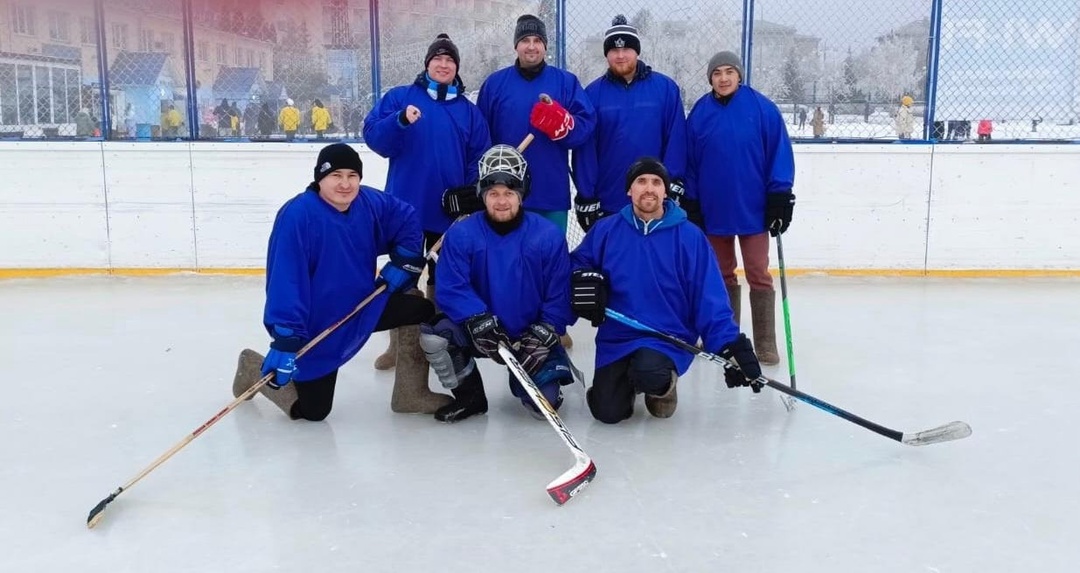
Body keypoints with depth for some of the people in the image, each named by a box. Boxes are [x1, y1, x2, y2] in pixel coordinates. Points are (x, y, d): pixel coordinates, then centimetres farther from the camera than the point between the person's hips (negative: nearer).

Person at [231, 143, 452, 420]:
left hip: (363, 307, 6)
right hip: (315, 325, -6)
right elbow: (285, 281, -31)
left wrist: (402, 261, -3)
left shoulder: (370, 203, -8)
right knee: (312, 411, 3)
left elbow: (408, 219, 10)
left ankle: (411, 394, 9)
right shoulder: (297, 215, -27)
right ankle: (255, 368, 30)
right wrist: (285, 340, -35)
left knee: (422, 311, -6)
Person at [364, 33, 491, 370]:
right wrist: (400, 120, -25)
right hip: (406, 206, -2)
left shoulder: (469, 111, 7)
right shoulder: (399, 98, 2)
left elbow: (479, 158, 7)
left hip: (449, 209, 2)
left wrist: (471, 192, -8)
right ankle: (398, 344, 16)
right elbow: (373, 136, -7)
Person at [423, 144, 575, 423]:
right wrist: (479, 321, -30)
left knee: (544, 404, -16)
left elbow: (559, 295, -8)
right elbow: (450, 288, -15)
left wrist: (543, 336, -19)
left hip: (533, 335, 0)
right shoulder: (461, 234, -10)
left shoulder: (549, 235, -10)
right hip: (477, 332, 1)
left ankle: (521, 377, 25)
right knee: (432, 332, -26)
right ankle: (470, 395, 1)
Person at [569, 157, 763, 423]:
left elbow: (710, 301, -7)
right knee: (608, 412, -10)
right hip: (615, 338, 3)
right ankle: (629, 382, 26)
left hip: (669, 338, -2)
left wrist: (732, 346, -16)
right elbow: (576, 262, 11)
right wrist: (583, 281, -12)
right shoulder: (606, 230, -1)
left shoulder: (690, 237, -7)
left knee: (649, 374, -34)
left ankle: (663, 384, 5)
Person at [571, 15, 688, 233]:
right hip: (607, 202, 1)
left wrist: (673, 186, -7)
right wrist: (586, 196, -6)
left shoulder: (665, 87, -1)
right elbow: (585, 147, -2)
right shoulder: (593, 93, 0)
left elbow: (676, 139, -2)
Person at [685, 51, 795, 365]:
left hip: (753, 208, -2)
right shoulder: (700, 112, 1)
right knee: (721, 274, 13)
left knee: (758, 275, 1)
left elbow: (780, 153, -5)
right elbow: (689, 162, 5)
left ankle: (765, 343, 8)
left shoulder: (762, 108, -6)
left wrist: (780, 196, -8)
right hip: (712, 208, 3)